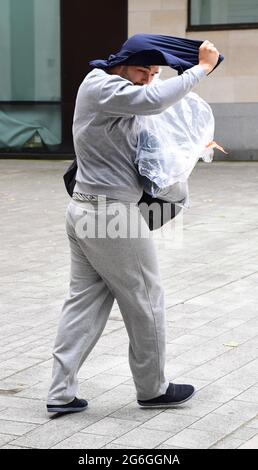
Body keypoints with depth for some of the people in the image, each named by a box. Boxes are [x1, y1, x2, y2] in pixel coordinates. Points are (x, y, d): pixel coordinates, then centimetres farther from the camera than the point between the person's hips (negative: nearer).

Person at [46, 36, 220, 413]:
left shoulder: (116, 94, 15)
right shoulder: (101, 87, -15)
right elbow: (153, 99, -31)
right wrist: (202, 68, -23)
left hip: (85, 211, 10)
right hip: (112, 213, -10)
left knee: (84, 303, 10)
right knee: (145, 302, 5)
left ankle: (61, 393, 9)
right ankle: (153, 389, 18)